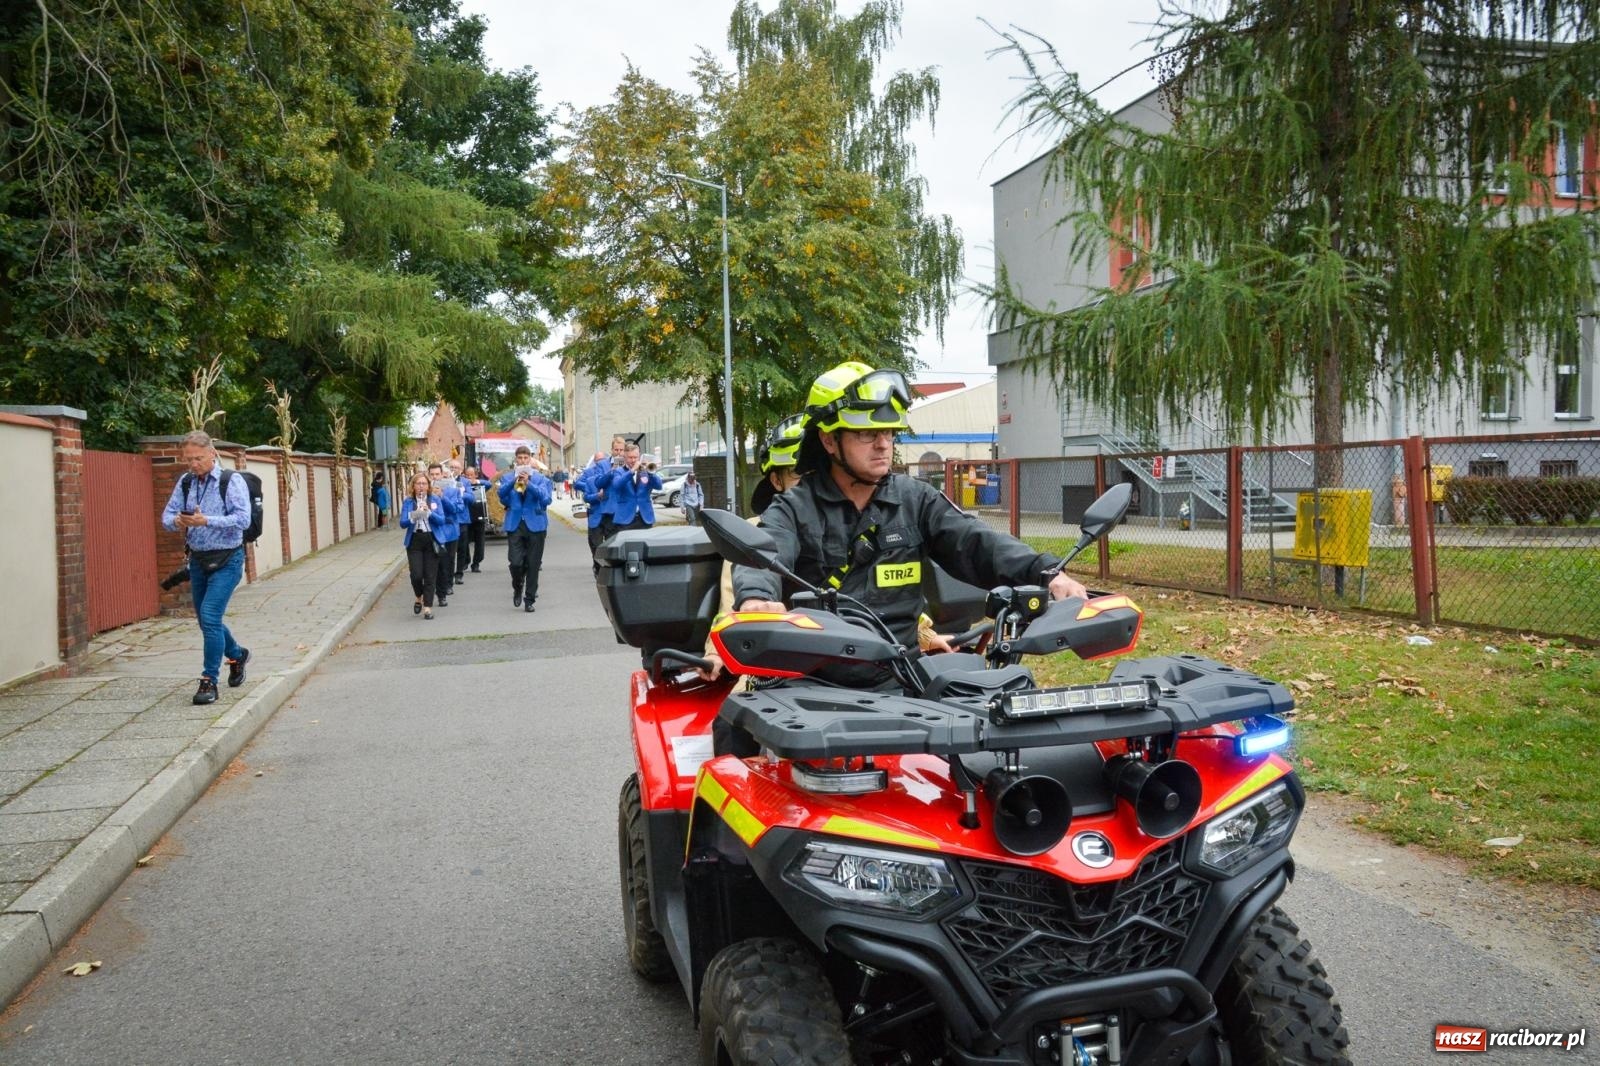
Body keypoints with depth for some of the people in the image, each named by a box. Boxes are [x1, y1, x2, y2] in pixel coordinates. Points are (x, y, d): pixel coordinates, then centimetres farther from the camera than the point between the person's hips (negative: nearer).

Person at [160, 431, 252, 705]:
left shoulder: (232, 481, -11)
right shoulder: (185, 482, 6)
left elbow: (243, 518, -21)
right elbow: (166, 516, 6)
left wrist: (206, 521, -30)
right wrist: (177, 522, -18)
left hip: (226, 561, -6)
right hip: (197, 559, 7)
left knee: (210, 617, -15)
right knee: (206, 619, 17)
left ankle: (209, 680, -5)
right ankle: (237, 654, 43)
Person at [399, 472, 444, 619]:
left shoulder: (435, 500, 4)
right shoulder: (408, 501, 3)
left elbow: (442, 520, -6)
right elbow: (402, 523, -6)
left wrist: (429, 513, -24)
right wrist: (413, 515, -26)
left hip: (432, 541, 0)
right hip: (414, 541, 0)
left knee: (430, 575, -1)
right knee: (416, 574, -9)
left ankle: (428, 607, 5)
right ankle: (419, 598, 21)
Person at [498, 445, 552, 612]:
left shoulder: (541, 478, 5)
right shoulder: (508, 477, 9)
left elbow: (545, 498, -10)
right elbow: (500, 493, -9)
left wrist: (528, 483, -20)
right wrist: (515, 480, -21)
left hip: (535, 524, 0)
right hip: (514, 524, 0)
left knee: (533, 565, 2)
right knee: (515, 562, -9)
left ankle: (529, 599, 13)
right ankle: (517, 588, 21)